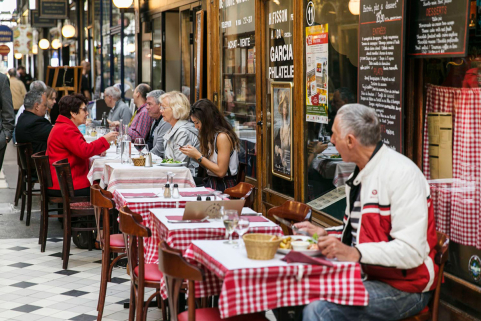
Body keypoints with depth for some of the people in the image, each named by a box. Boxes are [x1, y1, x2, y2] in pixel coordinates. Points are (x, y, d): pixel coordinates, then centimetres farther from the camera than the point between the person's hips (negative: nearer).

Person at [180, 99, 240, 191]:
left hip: (224, 186, -8)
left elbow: (221, 172, -17)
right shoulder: (211, 135, 15)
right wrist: (193, 154, 2)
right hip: (211, 183, 8)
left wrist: (198, 156, -13)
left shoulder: (223, 137, -14)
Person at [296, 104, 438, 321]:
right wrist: (325, 234, 11)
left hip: (404, 288, -9)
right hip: (367, 276, 9)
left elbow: (411, 251, -25)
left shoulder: (402, 173, -18)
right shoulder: (360, 175, 13)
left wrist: (355, 253, -33)